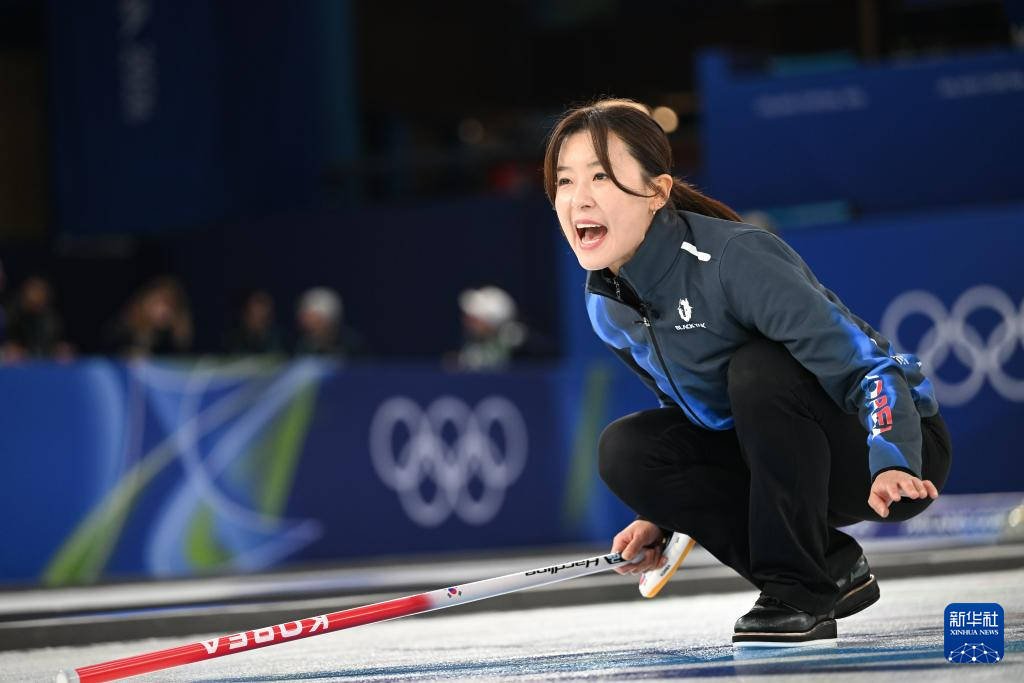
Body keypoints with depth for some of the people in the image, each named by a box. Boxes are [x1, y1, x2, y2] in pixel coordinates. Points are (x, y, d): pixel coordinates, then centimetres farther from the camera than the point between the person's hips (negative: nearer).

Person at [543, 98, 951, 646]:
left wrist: (892, 465, -47)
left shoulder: (735, 260, -29)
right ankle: (832, 569, -4)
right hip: (766, 453, 7)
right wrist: (668, 513, 2)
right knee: (627, 449, -15)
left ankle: (800, 593, -20)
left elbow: (873, 369, -31)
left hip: (898, 443, -7)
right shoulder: (606, 304, -4)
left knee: (760, 367, -33)